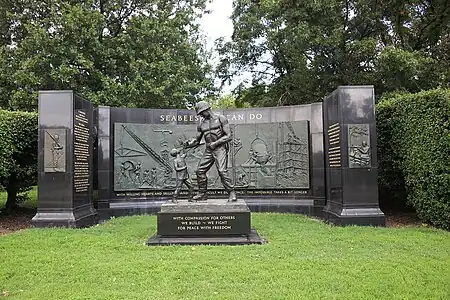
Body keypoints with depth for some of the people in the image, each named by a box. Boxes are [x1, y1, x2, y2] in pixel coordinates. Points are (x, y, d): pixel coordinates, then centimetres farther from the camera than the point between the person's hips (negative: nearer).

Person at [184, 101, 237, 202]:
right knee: (200, 171, 1)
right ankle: (202, 194, 14)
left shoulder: (221, 118, -2)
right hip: (208, 150, 6)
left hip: (220, 148, -6)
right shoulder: (201, 123, 14)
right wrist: (189, 143, -4)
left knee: (222, 171, -18)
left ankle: (231, 193, -7)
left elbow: (229, 136, -7)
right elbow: (197, 140, 18)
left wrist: (215, 143, -13)